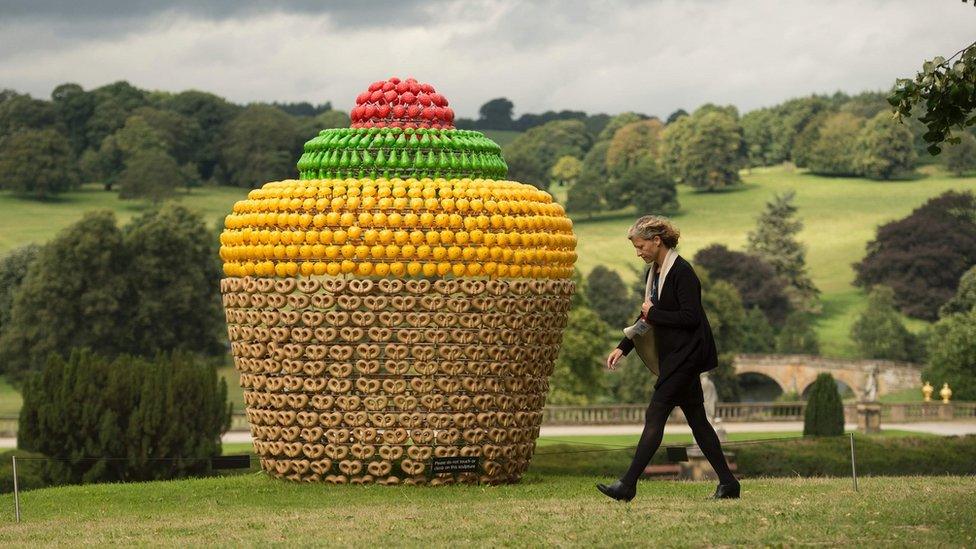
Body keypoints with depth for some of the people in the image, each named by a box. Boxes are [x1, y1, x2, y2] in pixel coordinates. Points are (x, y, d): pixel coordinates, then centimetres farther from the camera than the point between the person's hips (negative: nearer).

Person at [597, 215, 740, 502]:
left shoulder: (682, 272, -16)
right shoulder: (654, 272, 13)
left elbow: (690, 317, -22)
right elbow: (647, 316, 19)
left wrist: (653, 314, -13)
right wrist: (623, 347, 10)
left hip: (685, 357, -10)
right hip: (673, 357, 10)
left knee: (654, 416, -10)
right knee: (697, 420, 10)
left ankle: (628, 485, -10)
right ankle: (728, 483, 13)